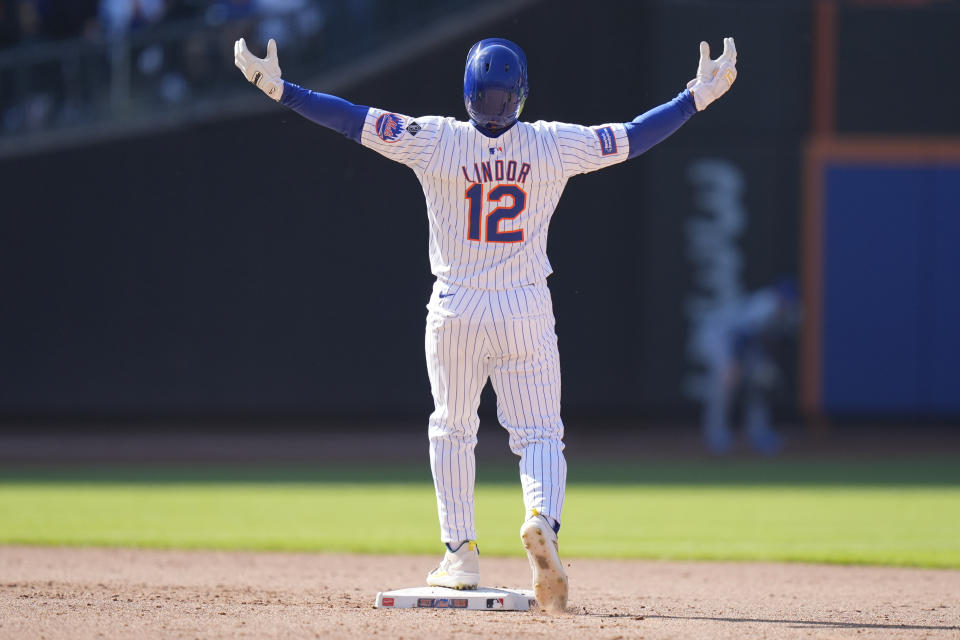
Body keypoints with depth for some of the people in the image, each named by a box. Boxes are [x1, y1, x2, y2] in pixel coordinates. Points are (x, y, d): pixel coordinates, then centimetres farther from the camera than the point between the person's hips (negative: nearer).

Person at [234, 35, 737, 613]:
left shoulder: (436, 141, -9)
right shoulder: (552, 146, -6)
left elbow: (356, 119, -11)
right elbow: (632, 138, 0)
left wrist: (278, 88, -8)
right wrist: (698, 97, 10)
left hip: (456, 312, 0)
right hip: (527, 310, 0)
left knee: (452, 431, 19)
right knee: (540, 435, 2)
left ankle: (461, 554, 18)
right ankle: (543, 517, -29)